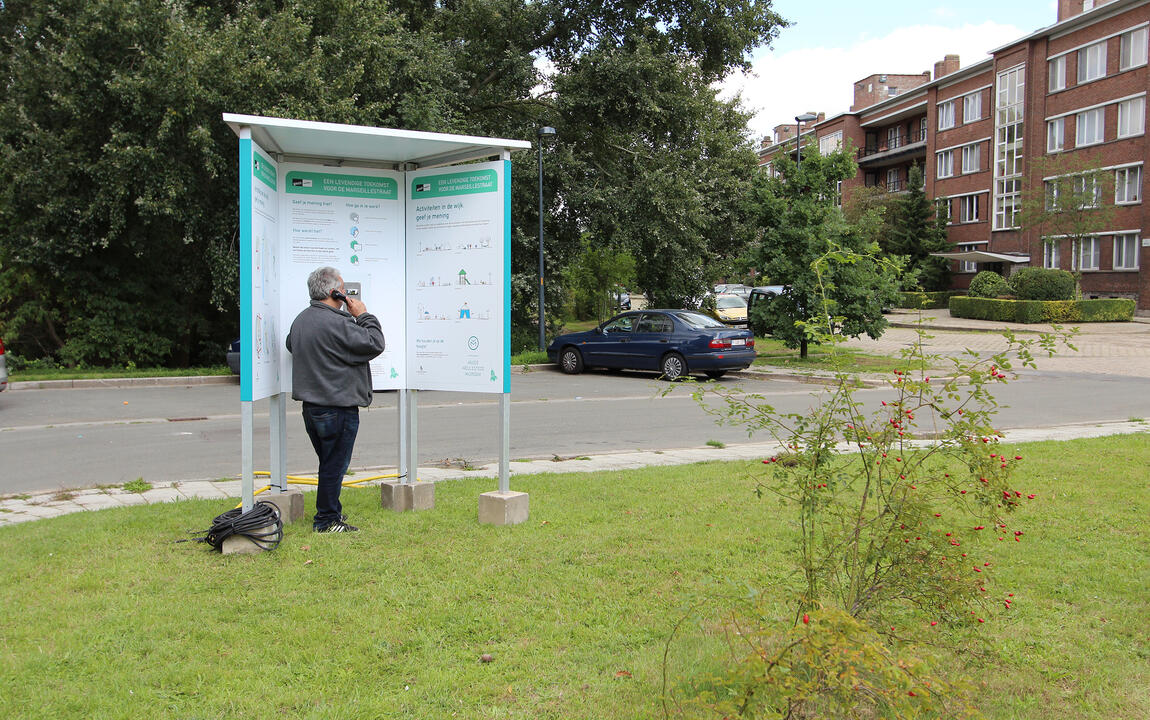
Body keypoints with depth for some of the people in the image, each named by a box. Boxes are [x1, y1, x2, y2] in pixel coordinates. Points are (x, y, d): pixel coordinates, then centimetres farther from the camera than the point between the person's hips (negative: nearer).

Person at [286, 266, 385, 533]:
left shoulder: (301, 319, 9)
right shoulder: (337, 324, -20)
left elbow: (291, 344, 30)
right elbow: (374, 344, -17)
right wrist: (363, 316, -4)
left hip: (311, 405, 9)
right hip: (338, 407, -9)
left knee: (329, 462, 20)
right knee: (335, 464, 1)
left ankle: (332, 511, 31)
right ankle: (326, 520, 7)